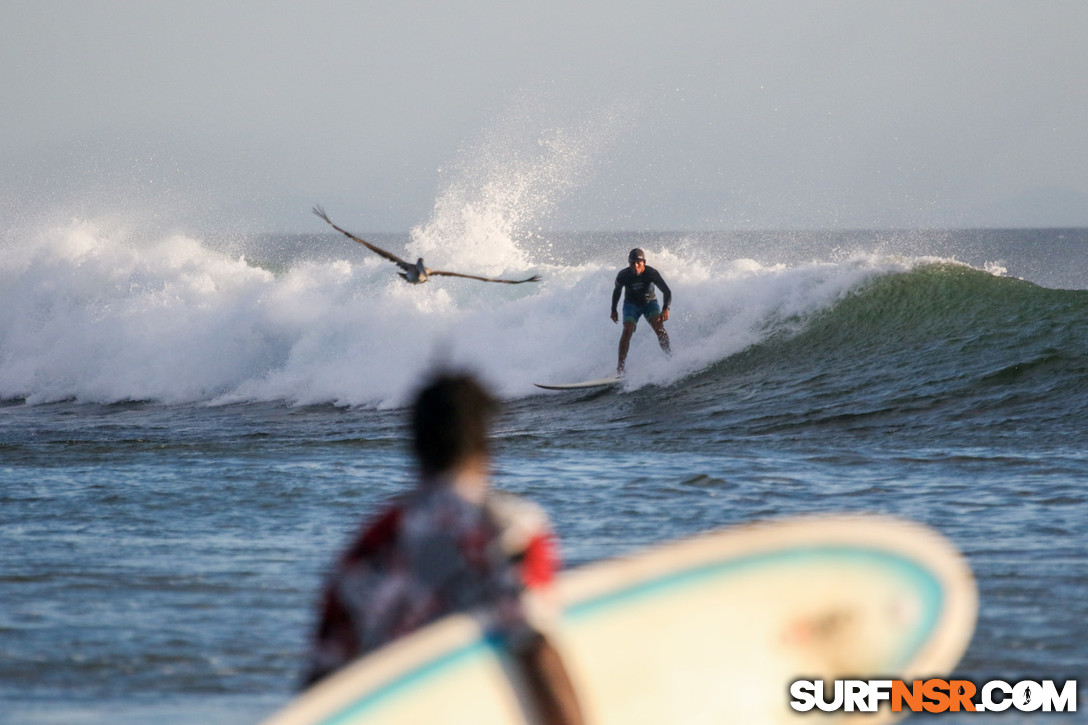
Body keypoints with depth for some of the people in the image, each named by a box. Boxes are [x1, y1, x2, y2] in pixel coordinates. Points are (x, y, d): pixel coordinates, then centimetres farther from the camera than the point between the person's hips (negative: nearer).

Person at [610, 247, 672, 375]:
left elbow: (667, 291, -23)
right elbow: (617, 291, 2)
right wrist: (613, 310, 8)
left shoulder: (651, 273, -24)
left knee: (659, 326, -26)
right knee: (627, 330, -21)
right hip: (631, 304, 0)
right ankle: (621, 367, -22)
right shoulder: (623, 276, -19)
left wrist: (665, 309, -38)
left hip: (649, 303, 0)